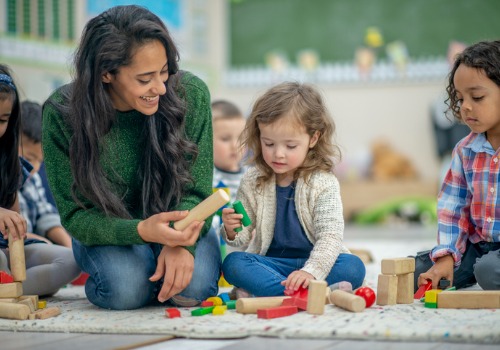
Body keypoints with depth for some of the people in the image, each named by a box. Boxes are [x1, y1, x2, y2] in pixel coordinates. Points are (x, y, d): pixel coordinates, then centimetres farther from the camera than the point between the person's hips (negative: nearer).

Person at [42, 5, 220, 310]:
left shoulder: (191, 94, -19)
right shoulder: (62, 113, -22)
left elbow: (195, 191, -12)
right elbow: (75, 216, -19)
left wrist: (180, 245, -34)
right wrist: (142, 230, -39)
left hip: (176, 221, 1)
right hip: (106, 232, 0)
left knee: (194, 285, -29)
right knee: (126, 289, -31)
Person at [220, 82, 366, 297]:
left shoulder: (324, 183, -9)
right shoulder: (252, 182, 0)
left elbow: (330, 236, -17)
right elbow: (243, 237, 6)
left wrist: (311, 271, -35)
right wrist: (232, 230, -19)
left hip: (315, 261, -2)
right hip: (270, 261, 2)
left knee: (353, 267, -30)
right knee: (232, 263, -26)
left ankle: (259, 291, -33)